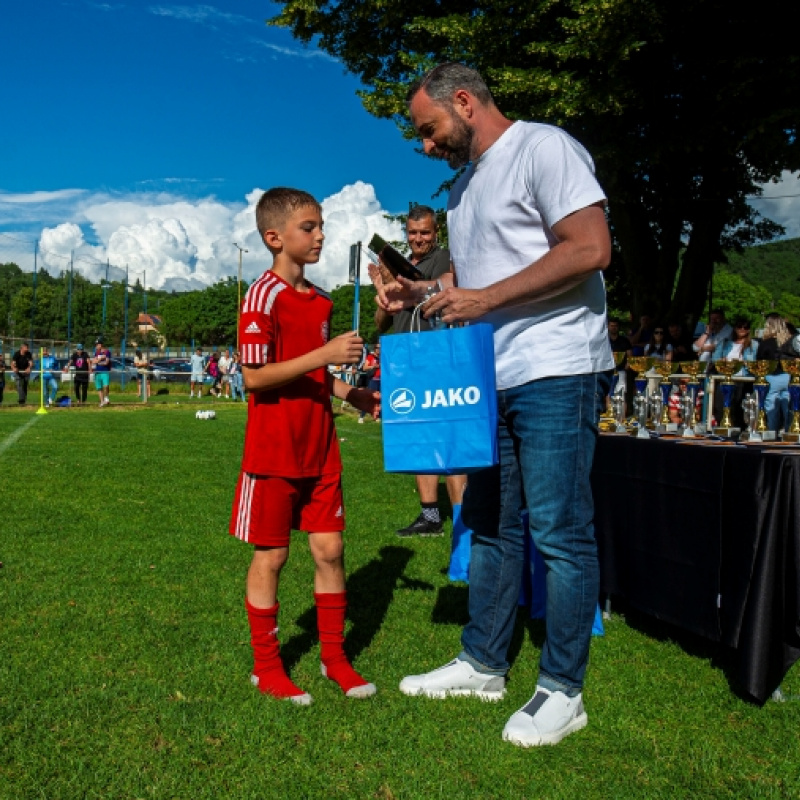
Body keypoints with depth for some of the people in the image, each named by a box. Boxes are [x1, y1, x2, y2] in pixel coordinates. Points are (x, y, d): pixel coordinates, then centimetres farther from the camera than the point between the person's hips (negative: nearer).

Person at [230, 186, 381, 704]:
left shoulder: (321, 301, 11)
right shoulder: (264, 296, -13)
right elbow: (255, 376, -20)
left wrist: (354, 395, 5)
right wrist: (326, 354, -25)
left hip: (320, 448, 7)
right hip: (275, 452, -7)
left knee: (330, 549, 10)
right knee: (271, 556, 5)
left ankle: (335, 657, 25)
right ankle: (267, 667, 21)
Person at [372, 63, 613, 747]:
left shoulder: (543, 148, -7)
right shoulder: (465, 185, 21)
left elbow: (591, 249, -18)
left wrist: (487, 298, -18)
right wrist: (419, 294, 9)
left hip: (554, 373, -9)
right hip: (491, 379, 9)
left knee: (559, 532, -3)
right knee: (489, 527, 13)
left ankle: (563, 691, 9)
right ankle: (483, 665, 26)